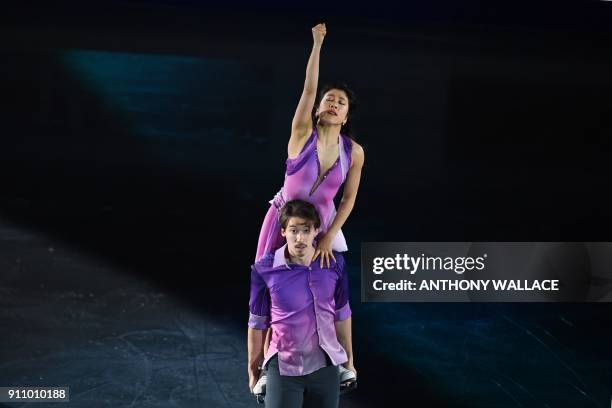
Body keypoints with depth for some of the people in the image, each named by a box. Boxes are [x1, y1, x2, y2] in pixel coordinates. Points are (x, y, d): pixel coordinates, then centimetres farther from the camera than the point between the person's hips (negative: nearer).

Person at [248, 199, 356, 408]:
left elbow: (341, 313, 7)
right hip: (283, 367, -2)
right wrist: (253, 369, 8)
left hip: (326, 365, 3)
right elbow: (257, 323, -1)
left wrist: (348, 359, 15)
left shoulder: (334, 263, -6)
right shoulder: (264, 270, -13)